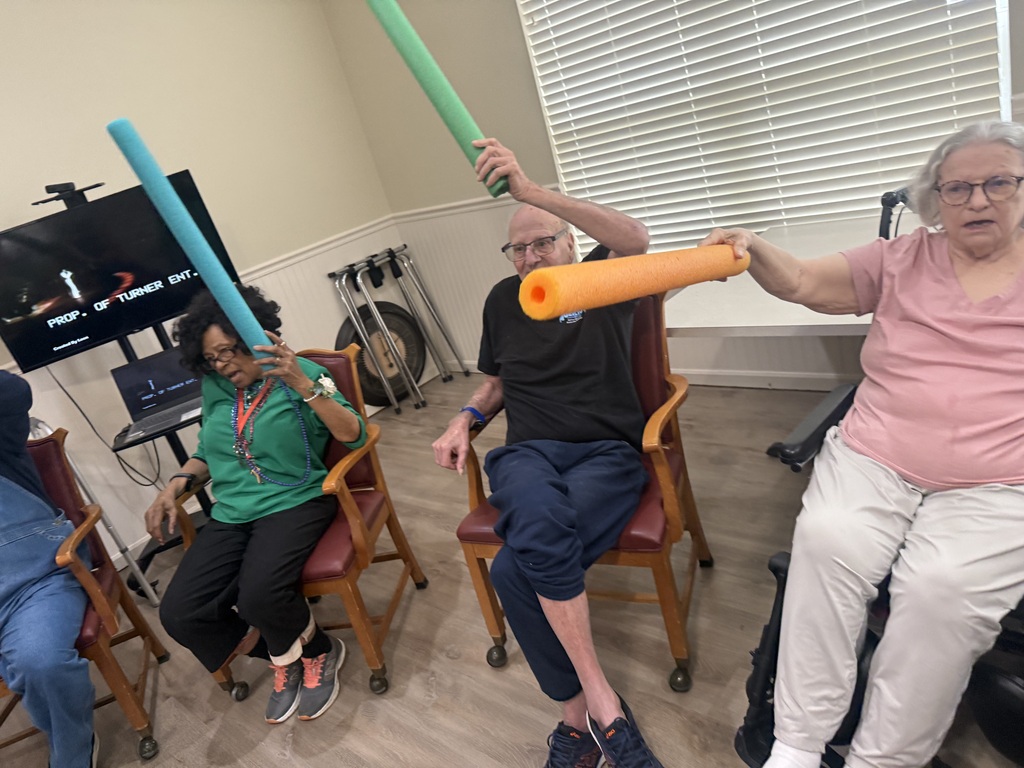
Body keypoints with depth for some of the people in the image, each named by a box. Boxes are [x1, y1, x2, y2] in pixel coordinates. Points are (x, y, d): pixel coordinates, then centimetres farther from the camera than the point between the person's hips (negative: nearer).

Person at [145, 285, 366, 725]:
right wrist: (175, 485, 6)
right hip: (231, 515, 6)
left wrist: (303, 385, -25)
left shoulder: (302, 374, -3)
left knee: (259, 595, -31)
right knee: (178, 614, -14)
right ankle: (284, 656, 11)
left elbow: (354, 436, -14)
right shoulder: (215, 390, 12)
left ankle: (319, 652, 5)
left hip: (294, 503, -5)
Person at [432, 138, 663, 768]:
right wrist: (464, 420, 5)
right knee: (543, 526, -35)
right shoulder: (503, 300, 18)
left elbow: (635, 239, -18)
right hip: (529, 454, 3)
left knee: (517, 567, -30)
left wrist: (531, 190, -27)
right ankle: (601, 709, -19)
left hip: (606, 451, -3)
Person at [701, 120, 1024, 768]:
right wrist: (754, 249, -16)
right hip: (876, 456, 1)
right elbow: (802, 282, 4)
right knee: (828, 538, -27)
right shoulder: (903, 261, 15)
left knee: (944, 585, -29)